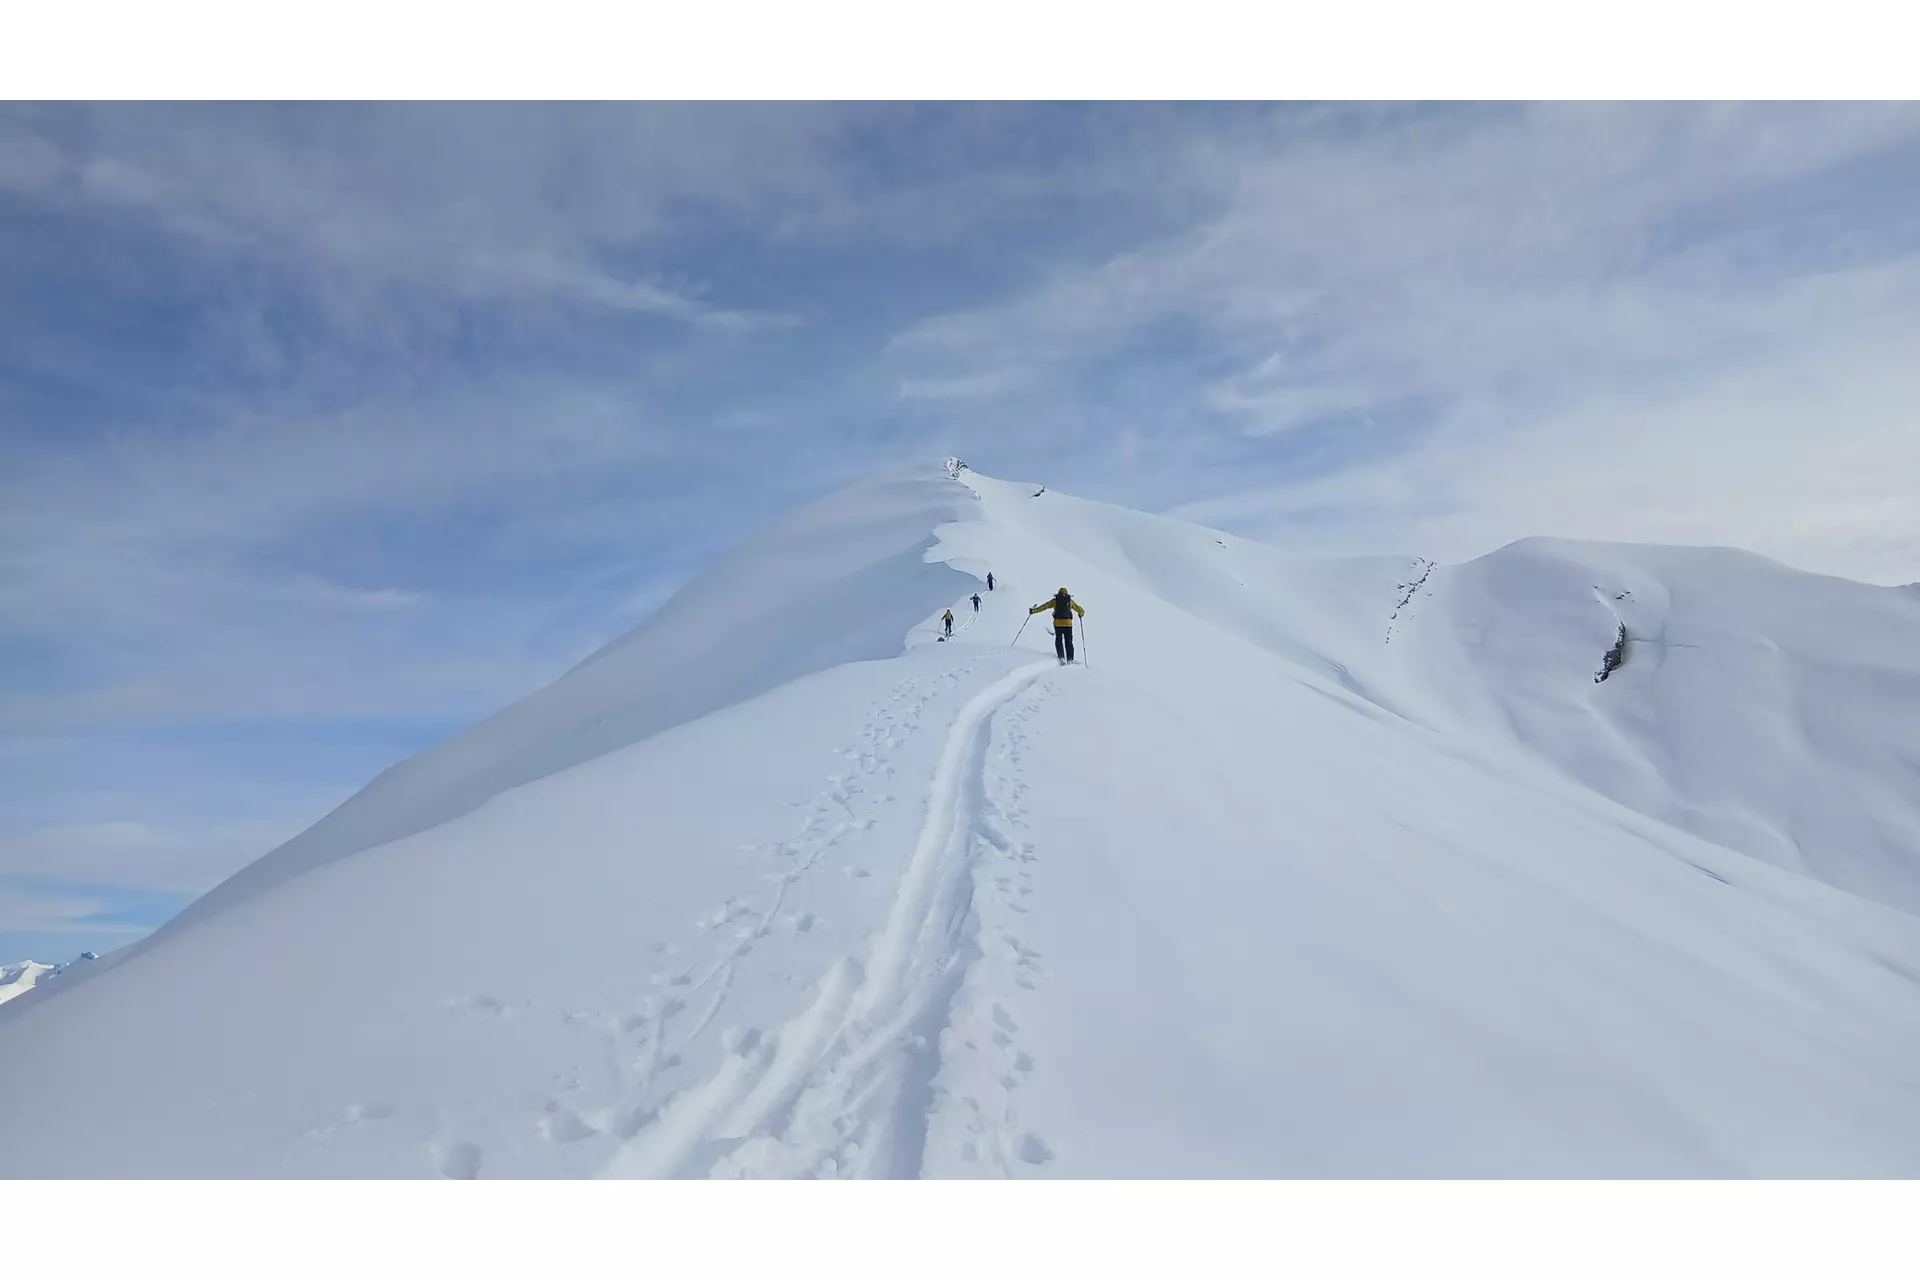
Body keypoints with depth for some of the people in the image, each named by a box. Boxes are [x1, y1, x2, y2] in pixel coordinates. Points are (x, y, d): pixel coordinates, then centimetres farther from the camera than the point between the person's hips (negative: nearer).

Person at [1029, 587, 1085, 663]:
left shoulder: (1055, 601, 8)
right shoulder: (1070, 601, 11)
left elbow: (1044, 606, 8)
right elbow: (1080, 610, 17)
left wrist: (1033, 611, 18)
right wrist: (1081, 614, 40)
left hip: (1058, 623, -1)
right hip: (1068, 623, 1)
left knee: (1059, 641, 10)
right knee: (1068, 642, 10)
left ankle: (1061, 657, -8)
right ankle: (1070, 659, 4)